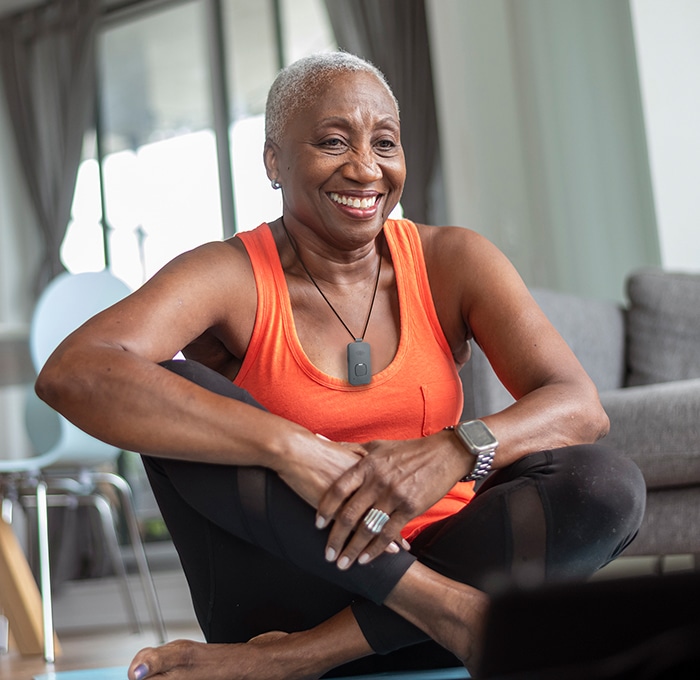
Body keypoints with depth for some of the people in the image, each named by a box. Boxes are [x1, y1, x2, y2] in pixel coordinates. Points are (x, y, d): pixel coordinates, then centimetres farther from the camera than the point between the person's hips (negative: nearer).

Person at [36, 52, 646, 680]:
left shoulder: (451, 261, 2)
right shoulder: (232, 278, -6)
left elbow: (582, 408, -9)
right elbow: (71, 373, -26)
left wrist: (457, 451, -31)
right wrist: (289, 447, -36)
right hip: (284, 597, -2)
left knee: (610, 484, -21)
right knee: (167, 388, -20)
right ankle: (445, 606, -27)